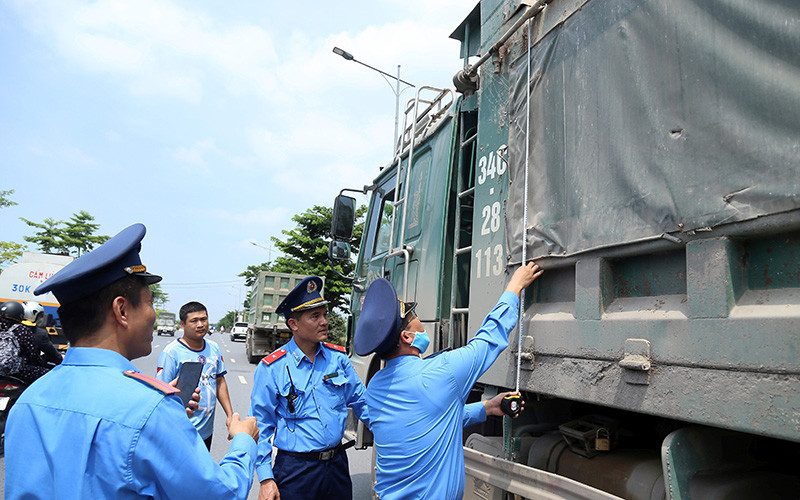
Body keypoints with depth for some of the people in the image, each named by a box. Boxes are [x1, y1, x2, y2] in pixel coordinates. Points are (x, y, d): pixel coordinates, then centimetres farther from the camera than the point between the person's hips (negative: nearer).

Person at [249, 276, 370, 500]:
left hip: (338, 463, 4)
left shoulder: (338, 357, 0)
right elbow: (261, 426, -5)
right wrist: (266, 478, -8)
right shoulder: (271, 368, -10)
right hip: (295, 469, -3)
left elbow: (361, 402, 9)